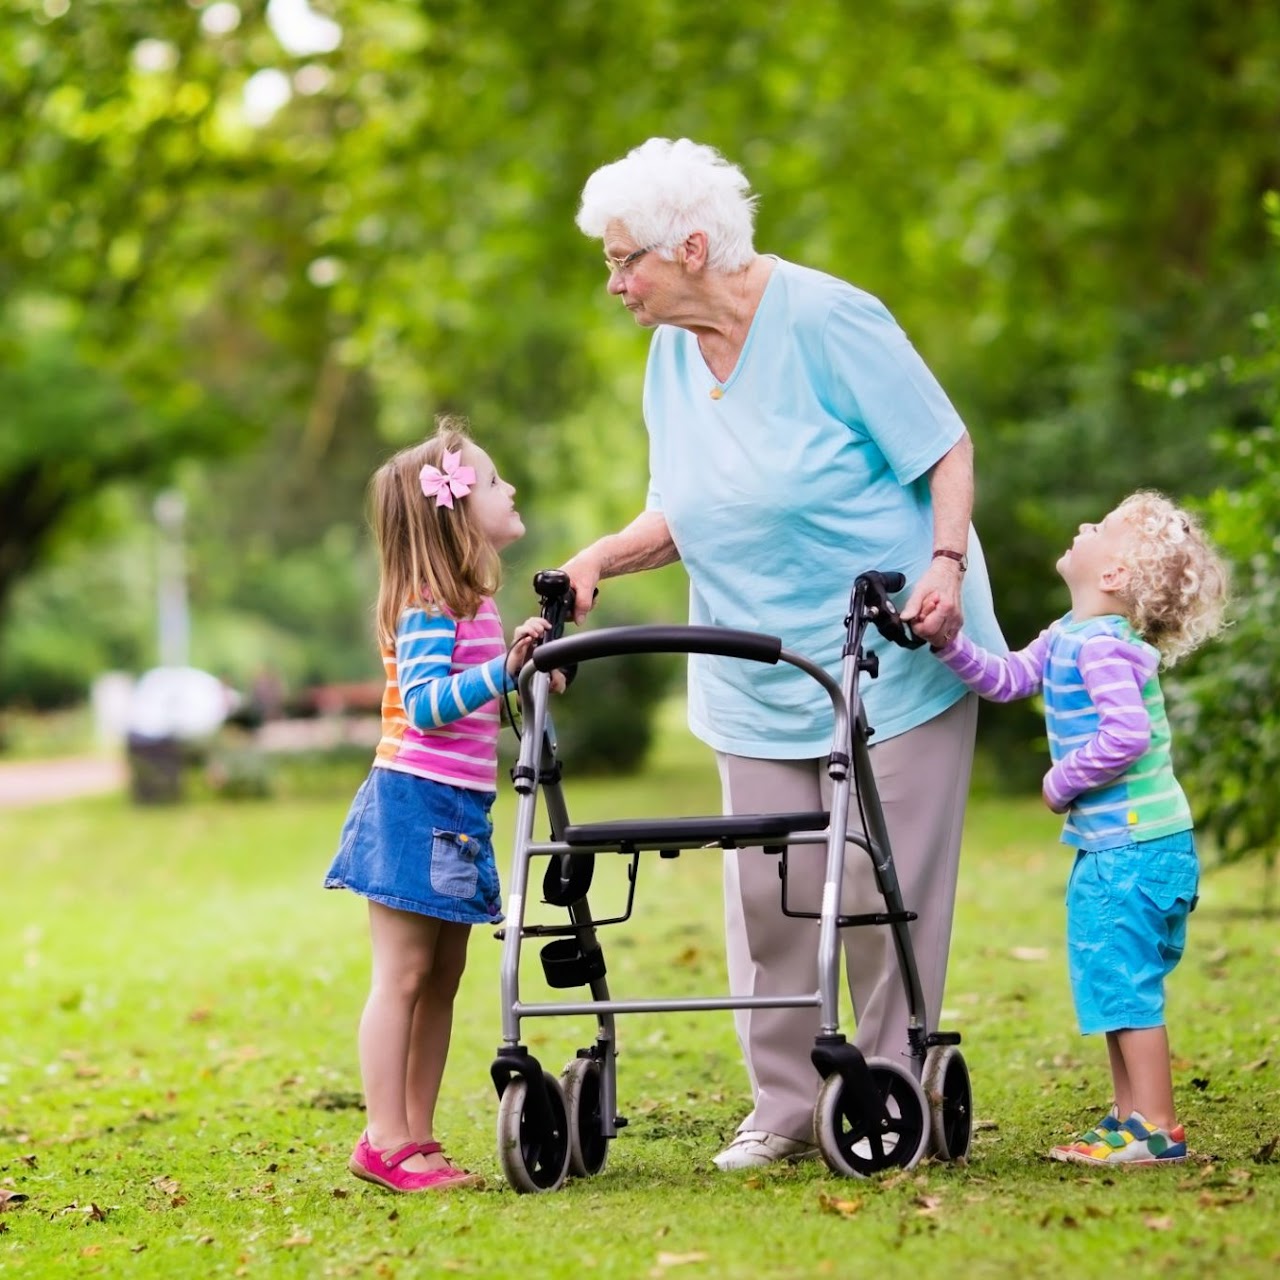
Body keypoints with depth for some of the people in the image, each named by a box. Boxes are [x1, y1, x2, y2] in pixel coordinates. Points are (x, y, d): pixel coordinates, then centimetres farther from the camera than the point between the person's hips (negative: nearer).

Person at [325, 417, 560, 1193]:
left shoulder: (472, 603, 17)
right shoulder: (430, 606, -14)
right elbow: (425, 704, -24)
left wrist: (526, 673, 19)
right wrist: (505, 669, -30)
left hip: (457, 810, 10)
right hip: (416, 806, -10)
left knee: (443, 978, 10)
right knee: (402, 975, -7)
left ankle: (418, 1138, 15)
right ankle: (386, 1144, -5)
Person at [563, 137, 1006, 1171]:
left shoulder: (827, 319, -13)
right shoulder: (671, 354, 8)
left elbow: (946, 450, -9)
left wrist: (945, 561, -23)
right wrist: (600, 560, -2)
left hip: (889, 659, -6)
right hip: (756, 682, 6)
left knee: (883, 885, -4)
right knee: (765, 893, 1)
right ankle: (784, 1107, 11)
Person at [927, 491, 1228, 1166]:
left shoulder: (1103, 647, -20)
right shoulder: (1066, 637, 10)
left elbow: (1127, 734, -30)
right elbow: (1006, 678, 17)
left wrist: (1063, 781, -17)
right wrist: (949, 643, 2)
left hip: (1136, 849, -10)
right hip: (1111, 845, 10)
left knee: (1123, 983, -5)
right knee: (1115, 983, 16)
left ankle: (1157, 1130, 0)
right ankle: (1128, 1118, 25)